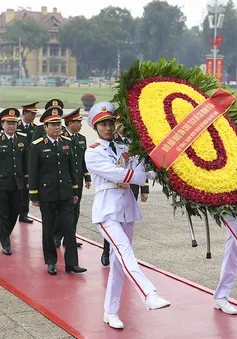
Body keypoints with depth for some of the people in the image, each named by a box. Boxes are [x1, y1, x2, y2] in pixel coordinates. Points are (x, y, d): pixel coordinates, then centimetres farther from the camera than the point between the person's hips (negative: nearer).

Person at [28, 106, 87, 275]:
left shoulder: (66, 142, 5)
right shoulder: (38, 146, -7)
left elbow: (72, 168, 11)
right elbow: (33, 172, -5)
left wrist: (75, 191, 11)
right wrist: (34, 196, -6)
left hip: (65, 194, 3)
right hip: (47, 195, -3)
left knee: (69, 228, 0)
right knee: (49, 229, 8)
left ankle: (72, 263, 5)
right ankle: (51, 261, 22)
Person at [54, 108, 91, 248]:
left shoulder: (82, 138, 12)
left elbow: (84, 160, 16)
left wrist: (87, 178, 13)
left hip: (77, 182, 6)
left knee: (75, 211, 9)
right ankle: (57, 237, 11)